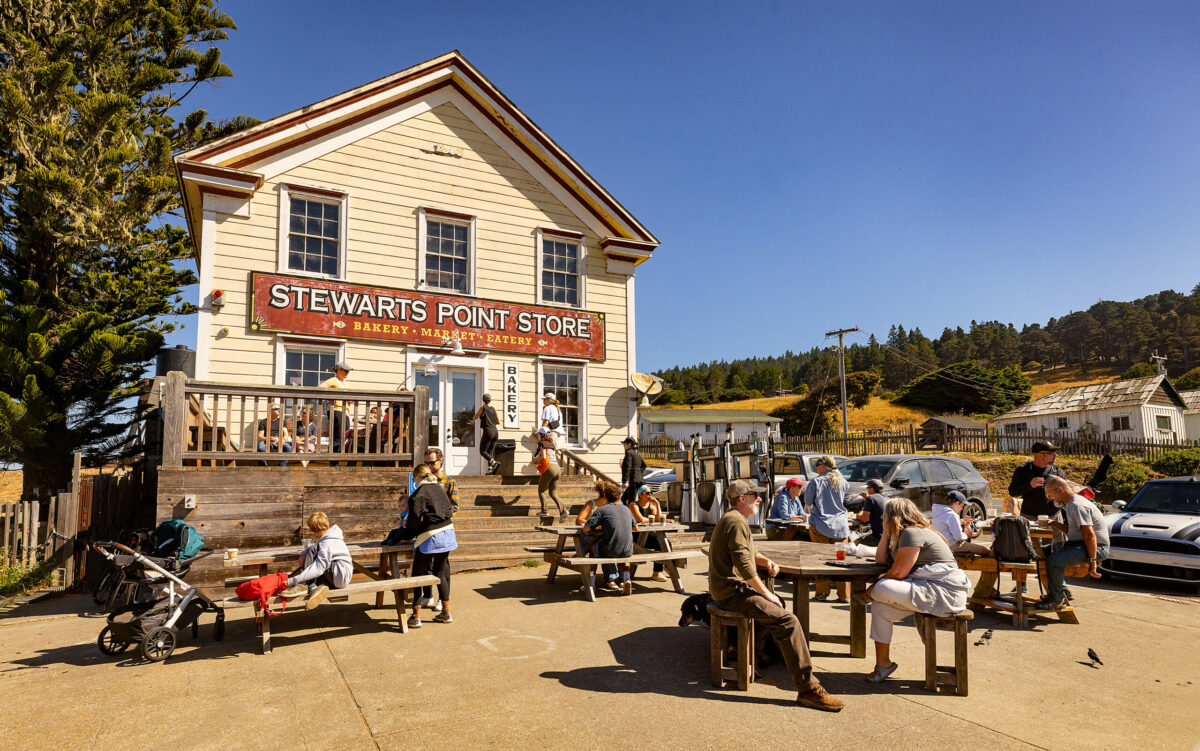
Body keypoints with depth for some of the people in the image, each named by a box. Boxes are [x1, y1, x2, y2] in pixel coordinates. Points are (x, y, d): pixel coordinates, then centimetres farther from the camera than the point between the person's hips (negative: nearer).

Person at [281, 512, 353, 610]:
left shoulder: (327, 544, -22)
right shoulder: (329, 534, 7)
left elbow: (318, 568, -29)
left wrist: (293, 580, -29)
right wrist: (303, 554, 1)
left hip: (341, 576, -10)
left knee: (313, 550, -17)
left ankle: (302, 585, -17)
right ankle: (314, 587, -17)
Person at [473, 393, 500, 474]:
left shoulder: (483, 407, -1)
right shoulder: (494, 408, 14)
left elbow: (474, 418, 9)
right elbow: (498, 422, 21)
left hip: (488, 431, -6)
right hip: (495, 432, 6)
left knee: (483, 451, -2)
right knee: (490, 452, 11)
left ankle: (494, 462, -26)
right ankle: (490, 470, 2)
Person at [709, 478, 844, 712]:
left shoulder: (733, 519, 18)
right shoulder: (736, 522, -17)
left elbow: (748, 552, 28)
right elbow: (744, 565, -23)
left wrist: (766, 561, 9)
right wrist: (765, 592, -15)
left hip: (729, 587, 11)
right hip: (731, 591, -11)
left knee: (777, 604, 28)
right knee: (788, 620, -19)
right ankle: (808, 689, -19)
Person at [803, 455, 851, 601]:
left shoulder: (815, 481, -5)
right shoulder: (842, 481, 6)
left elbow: (807, 503, 0)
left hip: (820, 525, -3)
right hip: (840, 526, 3)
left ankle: (822, 592, 9)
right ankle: (844, 595, 9)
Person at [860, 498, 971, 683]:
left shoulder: (912, 533, -13)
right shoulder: (904, 534, 19)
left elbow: (899, 573, -16)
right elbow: (881, 561, 15)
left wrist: (872, 589, -5)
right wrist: (886, 533, 11)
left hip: (945, 592, -11)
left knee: (881, 589, -29)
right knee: (880, 607, 0)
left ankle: (868, 595, 3)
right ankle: (883, 664, 5)